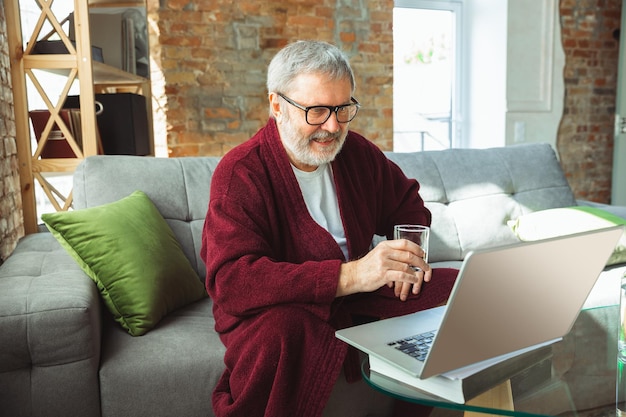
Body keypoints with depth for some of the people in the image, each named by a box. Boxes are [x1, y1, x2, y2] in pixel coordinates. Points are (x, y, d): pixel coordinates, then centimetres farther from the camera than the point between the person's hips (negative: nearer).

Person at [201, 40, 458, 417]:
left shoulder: (357, 152, 4)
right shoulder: (240, 174, -17)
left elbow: (408, 206, 20)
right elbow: (232, 281, -30)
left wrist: (409, 252, -4)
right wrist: (352, 275, -37)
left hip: (357, 298, 6)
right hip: (274, 308, -6)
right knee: (280, 331, -40)